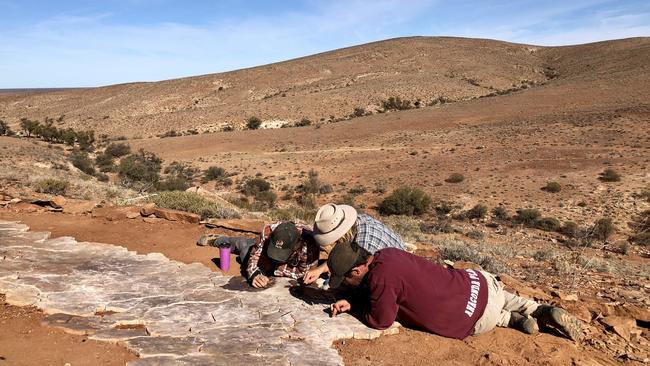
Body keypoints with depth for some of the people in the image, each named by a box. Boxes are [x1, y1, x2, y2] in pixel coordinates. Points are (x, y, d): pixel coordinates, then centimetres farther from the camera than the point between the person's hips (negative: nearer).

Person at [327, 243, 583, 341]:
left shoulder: (381, 277, -27)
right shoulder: (384, 254, -2)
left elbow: (380, 321, -12)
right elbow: (371, 293, 17)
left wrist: (353, 307, 2)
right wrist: (351, 301, 4)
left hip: (480, 316, -6)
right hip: (478, 280, 6)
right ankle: (545, 312, 22)